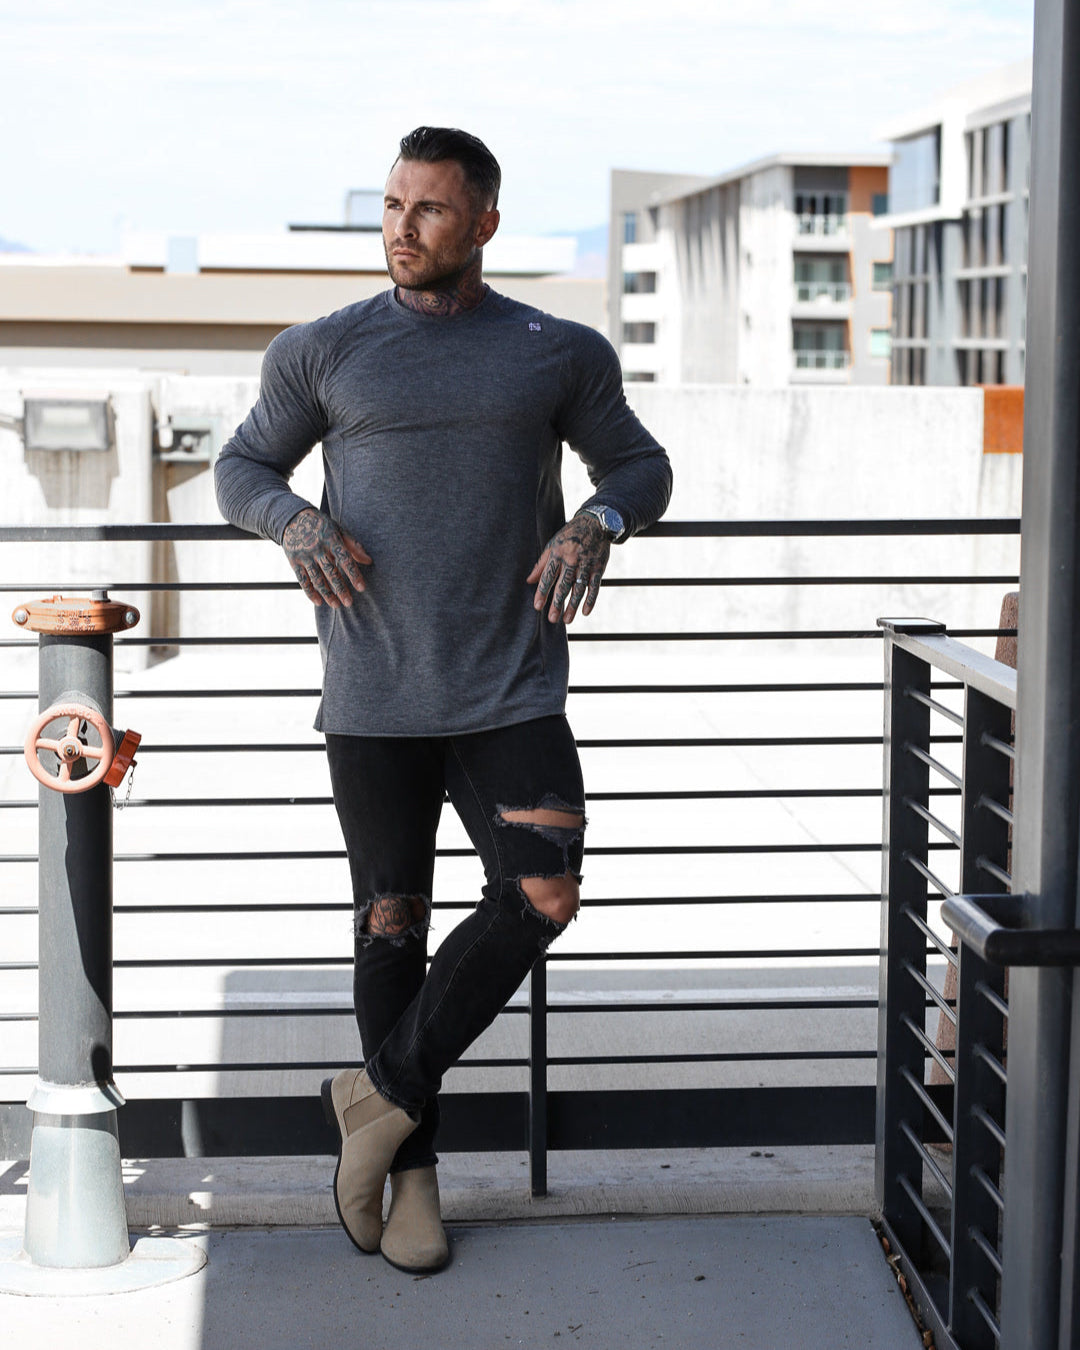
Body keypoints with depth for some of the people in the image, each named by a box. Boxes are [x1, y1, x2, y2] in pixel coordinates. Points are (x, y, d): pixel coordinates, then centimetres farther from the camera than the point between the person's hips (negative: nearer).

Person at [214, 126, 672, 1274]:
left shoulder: (560, 354, 6)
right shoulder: (321, 352, 5)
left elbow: (641, 465, 17)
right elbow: (241, 469, 14)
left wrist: (599, 521, -6)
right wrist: (296, 523, -9)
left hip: (512, 692, 0)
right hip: (372, 700, 0)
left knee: (542, 896, -15)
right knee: (392, 924, 5)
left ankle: (383, 1091, 3)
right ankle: (411, 1166, 20)